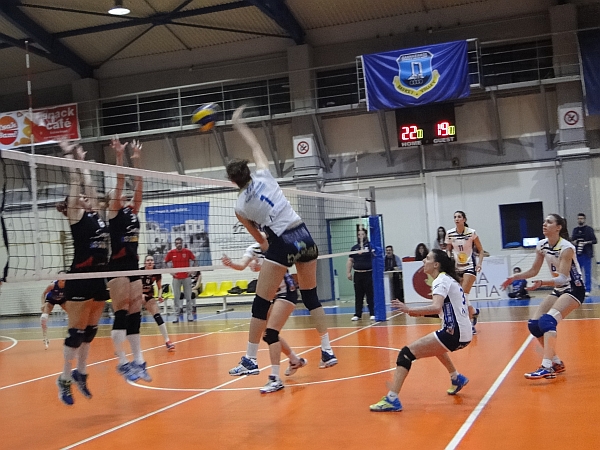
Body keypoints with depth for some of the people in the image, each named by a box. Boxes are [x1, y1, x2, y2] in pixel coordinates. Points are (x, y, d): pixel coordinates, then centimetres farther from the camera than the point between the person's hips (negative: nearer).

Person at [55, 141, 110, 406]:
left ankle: (81, 373, 24)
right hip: (80, 280, -7)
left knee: (90, 330, 12)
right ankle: (65, 379, 7)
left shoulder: (95, 215, 14)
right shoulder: (76, 216, -3)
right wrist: (70, 157, 4)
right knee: (76, 332, -3)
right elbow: (74, 184, -2)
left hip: (99, 279, 7)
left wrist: (82, 162, 29)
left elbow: (88, 184, 20)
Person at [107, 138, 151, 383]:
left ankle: (138, 362, 5)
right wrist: (119, 157, -15)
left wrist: (136, 160, 8)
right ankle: (123, 362, -12)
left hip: (133, 266, 7)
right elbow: (119, 184, -11)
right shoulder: (113, 212, -1)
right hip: (117, 267, -7)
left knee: (135, 316, 4)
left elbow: (138, 186, 10)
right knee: (121, 315, -11)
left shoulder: (132, 211, 15)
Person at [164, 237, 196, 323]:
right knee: (176, 297, 1)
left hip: (186, 277, -1)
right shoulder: (171, 253, -1)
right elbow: (165, 263, 10)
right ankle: (176, 316, 6)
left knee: (188, 296, 3)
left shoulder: (187, 252, -2)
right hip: (176, 278, 1)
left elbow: (194, 261, 9)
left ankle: (190, 315, 11)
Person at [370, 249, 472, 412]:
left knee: (407, 353, -15)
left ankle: (392, 399, -23)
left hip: (454, 334, -10)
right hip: (463, 334, 10)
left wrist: (410, 309, -35)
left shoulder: (441, 280, -12)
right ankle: (456, 379, 44)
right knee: (434, 346, 40)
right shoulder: (448, 279, 16)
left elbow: (436, 307, -30)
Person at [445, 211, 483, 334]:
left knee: (464, 295, -15)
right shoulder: (450, 234, -2)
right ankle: (474, 312, 36)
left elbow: (480, 250, -1)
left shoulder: (471, 232, -10)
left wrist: (479, 263, -14)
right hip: (457, 267, 4)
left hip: (469, 266, -4)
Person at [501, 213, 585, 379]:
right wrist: (515, 277, -5)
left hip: (574, 289, -8)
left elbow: (563, 278, -28)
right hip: (558, 290, 8)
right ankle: (556, 363, 10)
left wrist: (542, 283, -43)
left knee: (547, 321, -28)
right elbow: (533, 271, 10)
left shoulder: (566, 248, -22)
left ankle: (546, 367, -31)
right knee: (534, 324, -4)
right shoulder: (541, 246, -1)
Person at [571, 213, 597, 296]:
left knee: (587, 273, -3)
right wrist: (574, 242, -3)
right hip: (577, 254, 4)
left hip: (586, 254, -4)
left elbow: (594, 241, -2)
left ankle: (587, 290, 0)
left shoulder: (589, 229, 1)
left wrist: (586, 242, -16)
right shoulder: (575, 230, 13)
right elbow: (572, 240, 19)